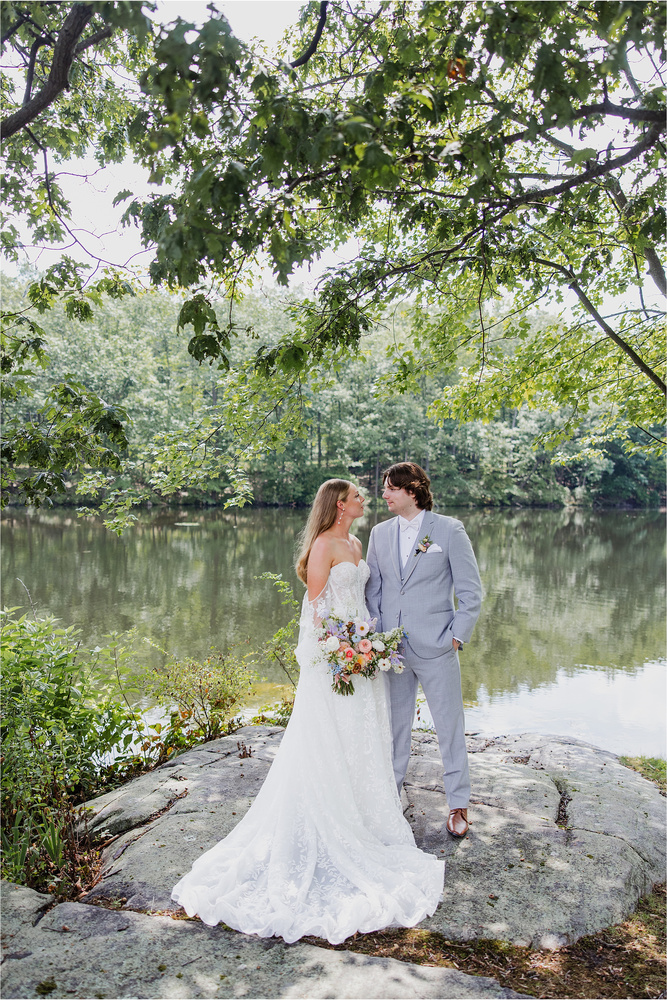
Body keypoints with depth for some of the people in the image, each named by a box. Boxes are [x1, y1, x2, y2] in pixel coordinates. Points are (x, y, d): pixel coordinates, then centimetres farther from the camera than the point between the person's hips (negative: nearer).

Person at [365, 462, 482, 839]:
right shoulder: (380, 533, 6)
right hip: (391, 649, 4)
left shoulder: (449, 529, -6)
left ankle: (459, 804, 26)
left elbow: (471, 591, -4)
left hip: (437, 648, -3)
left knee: (450, 727, 9)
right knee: (394, 726, 15)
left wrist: (457, 636, -8)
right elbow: (373, 589, 12)